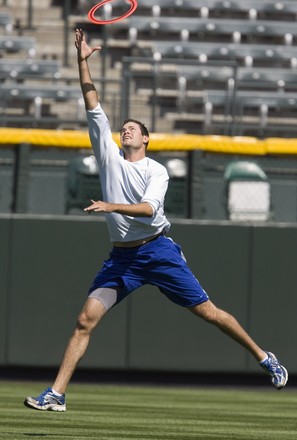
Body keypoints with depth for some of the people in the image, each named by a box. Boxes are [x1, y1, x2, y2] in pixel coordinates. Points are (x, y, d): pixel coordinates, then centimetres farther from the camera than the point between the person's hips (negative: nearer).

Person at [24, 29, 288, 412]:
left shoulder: (157, 171, 0)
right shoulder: (110, 157, 10)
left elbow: (149, 207, -18)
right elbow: (94, 109, 5)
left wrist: (111, 206, -33)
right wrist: (82, 63, -1)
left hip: (158, 250, -3)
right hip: (121, 257, 3)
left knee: (208, 311, 0)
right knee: (86, 319, -10)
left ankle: (263, 357, 15)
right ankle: (56, 394, -12)